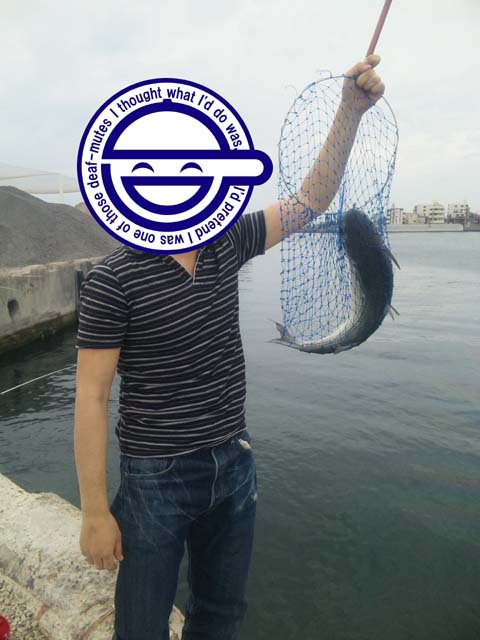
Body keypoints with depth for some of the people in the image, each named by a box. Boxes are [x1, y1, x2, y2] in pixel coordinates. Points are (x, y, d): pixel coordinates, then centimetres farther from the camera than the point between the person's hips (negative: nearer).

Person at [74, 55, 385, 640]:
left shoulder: (226, 245, -1)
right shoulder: (114, 278, -16)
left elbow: (310, 200, 3)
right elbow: (91, 398, -16)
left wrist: (351, 110, -4)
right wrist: (95, 512, -14)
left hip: (234, 465, 5)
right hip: (156, 480, -5)